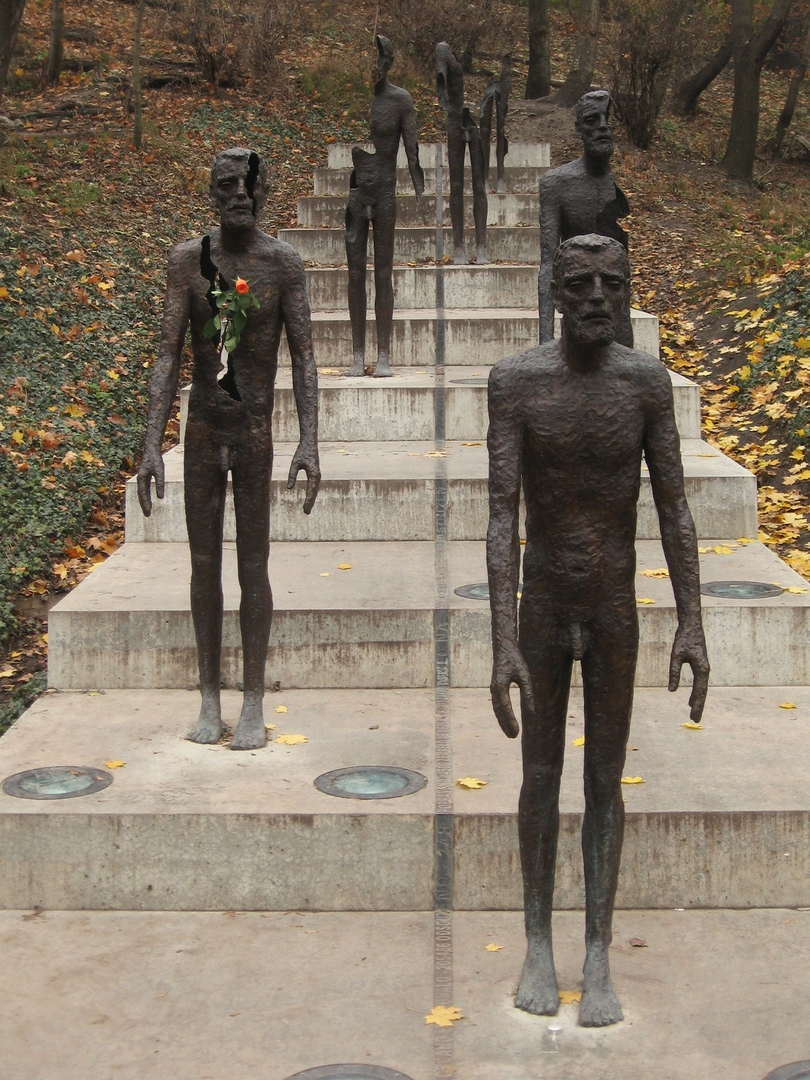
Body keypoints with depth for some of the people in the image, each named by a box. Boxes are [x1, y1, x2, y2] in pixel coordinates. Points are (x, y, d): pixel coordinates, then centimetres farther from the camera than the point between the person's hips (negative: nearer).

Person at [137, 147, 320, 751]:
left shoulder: (283, 263, -6)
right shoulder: (189, 259, -2)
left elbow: (304, 359, -6)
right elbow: (169, 356, -3)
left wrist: (309, 444, -14)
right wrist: (152, 445, -8)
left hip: (255, 430, -2)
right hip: (202, 429, 2)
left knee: (253, 566, 3)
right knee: (205, 563, 8)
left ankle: (254, 704, 13)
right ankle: (210, 699, 19)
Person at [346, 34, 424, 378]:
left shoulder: (400, 100, -2)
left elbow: (412, 152, 0)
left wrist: (421, 196, -6)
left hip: (385, 194, -1)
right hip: (354, 193, 1)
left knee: (384, 275, 2)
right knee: (356, 274, 3)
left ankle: (384, 356, 6)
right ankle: (358, 355, 8)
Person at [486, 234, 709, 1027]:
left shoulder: (646, 380, -8)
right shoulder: (515, 380, -14)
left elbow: (674, 508, -5)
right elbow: (501, 515, -18)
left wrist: (691, 625, -11)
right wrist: (502, 644, -24)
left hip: (616, 612, 1)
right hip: (542, 611, -1)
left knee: (605, 781, 7)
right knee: (541, 776, 10)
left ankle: (598, 961, 17)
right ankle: (539, 947, 25)